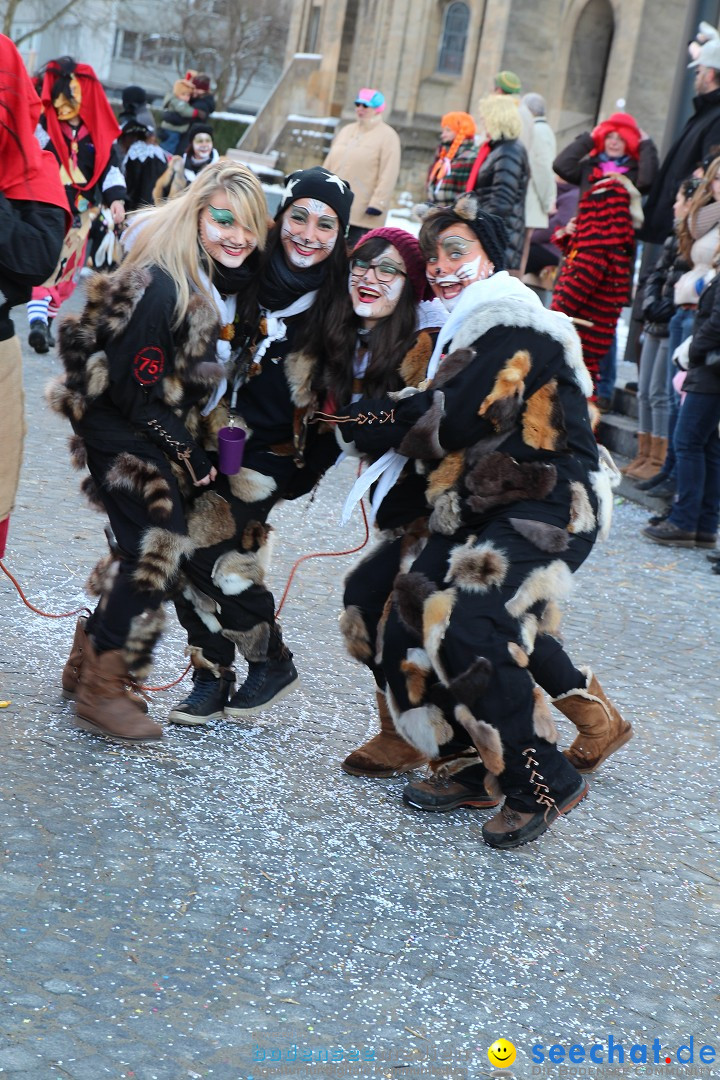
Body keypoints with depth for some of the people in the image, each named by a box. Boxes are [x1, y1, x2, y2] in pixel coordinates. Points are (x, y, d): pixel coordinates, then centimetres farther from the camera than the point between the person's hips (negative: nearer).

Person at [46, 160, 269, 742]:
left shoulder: (223, 278, 1)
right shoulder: (164, 286, -26)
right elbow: (134, 391, -22)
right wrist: (187, 451, -15)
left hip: (160, 430, 9)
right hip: (122, 432, -9)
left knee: (154, 546, 13)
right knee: (158, 549, -8)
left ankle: (89, 663, 27)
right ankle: (103, 689, 3)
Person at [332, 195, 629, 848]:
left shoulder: (518, 327, -10)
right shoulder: (463, 335, 22)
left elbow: (452, 419, -19)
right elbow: (431, 427, 18)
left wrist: (359, 419, -7)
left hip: (546, 507, -9)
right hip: (479, 511, 10)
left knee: (464, 631, -25)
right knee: (408, 631, 1)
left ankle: (544, 784, -11)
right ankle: (477, 772, 15)